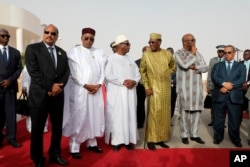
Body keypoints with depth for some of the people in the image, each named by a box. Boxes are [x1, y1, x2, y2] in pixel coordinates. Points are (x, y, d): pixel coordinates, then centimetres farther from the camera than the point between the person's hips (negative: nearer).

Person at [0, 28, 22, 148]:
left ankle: (11, 138, 10)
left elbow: (19, 69, 8)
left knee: (11, 112, 3)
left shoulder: (15, 52, 12)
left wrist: (10, 80, -6)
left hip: (11, 86, 2)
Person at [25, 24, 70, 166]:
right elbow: (33, 71, -12)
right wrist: (50, 86, -16)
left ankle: (55, 155, 32)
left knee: (57, 127, 14)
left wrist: (59, 86, -12)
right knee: (37, 129, 7)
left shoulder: (62, 52, 13)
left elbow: (66, 72, 5)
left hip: (58, 95, 5)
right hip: (39, 95, -5)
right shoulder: (32, 49, -2)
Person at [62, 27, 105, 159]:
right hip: (80, 90, -4)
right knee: (78, 117, -3)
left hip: (96, 89, 4)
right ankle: (74, 147, 5)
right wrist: (86, 85, -12)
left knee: (95, 116, 9)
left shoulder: (99, 53, 11)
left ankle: (92, 143, 22)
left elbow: (102, 71, 8)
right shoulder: (74, 52, 0)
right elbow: (74, 72, -6)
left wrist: (98, 84, -7)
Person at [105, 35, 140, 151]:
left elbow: (137, 74, 11)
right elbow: (108, 75, -11)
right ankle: (116, 141, 5)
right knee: (117, 115, -3)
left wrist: (134, 82, -9)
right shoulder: (111, 58, -1)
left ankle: (129, 139, 14)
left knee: (130, 115, 5)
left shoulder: (130, 59, 15)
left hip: (130, 92, 5)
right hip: (116, 92, -5)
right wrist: (122, 81, -16)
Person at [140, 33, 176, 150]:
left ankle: (161, 138, 18)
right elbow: (142, 71, -1)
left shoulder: (167, 54, 4)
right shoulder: (146, 55, -2)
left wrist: (167, 74, 7)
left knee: (165, 113, 7)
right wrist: (146, 87, -9)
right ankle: (151, 139, 6)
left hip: (166, 87, 3)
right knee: (154, 113, -5)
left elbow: (173, 66, 21)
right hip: (153, 87, -3)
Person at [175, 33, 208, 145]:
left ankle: (194, 134, 18)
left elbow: (205, 68, 7)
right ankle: (184, 135, 13)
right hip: (185, 87, -5)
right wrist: (192, 54, -7)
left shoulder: (198, 53, 14)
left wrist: (195, 67, -11)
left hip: (197, 87, 5)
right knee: (185, 111, 1)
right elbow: (184, 65, -19)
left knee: (196, 110, 6)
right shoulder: (178, 53, -2)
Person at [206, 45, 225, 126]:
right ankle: (213, 120, 19)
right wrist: (208, 86, 4)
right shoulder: (212, 60, 5)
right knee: (213, 104, 8)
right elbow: (209, 73, 6)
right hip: (213, 86, 1)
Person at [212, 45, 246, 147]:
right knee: (218, 119, 7)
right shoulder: (217, 65, 13)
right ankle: (218, 137, 22)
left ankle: (235, 139, 22)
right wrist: (224, 83, -20)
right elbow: (214, 77, -3)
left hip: (235, 96, 0)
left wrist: (228, 87, -14)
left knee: (235, 119, 5)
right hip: (220, 96, 1)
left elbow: (242, 80, -4)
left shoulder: (241, 66, 11)